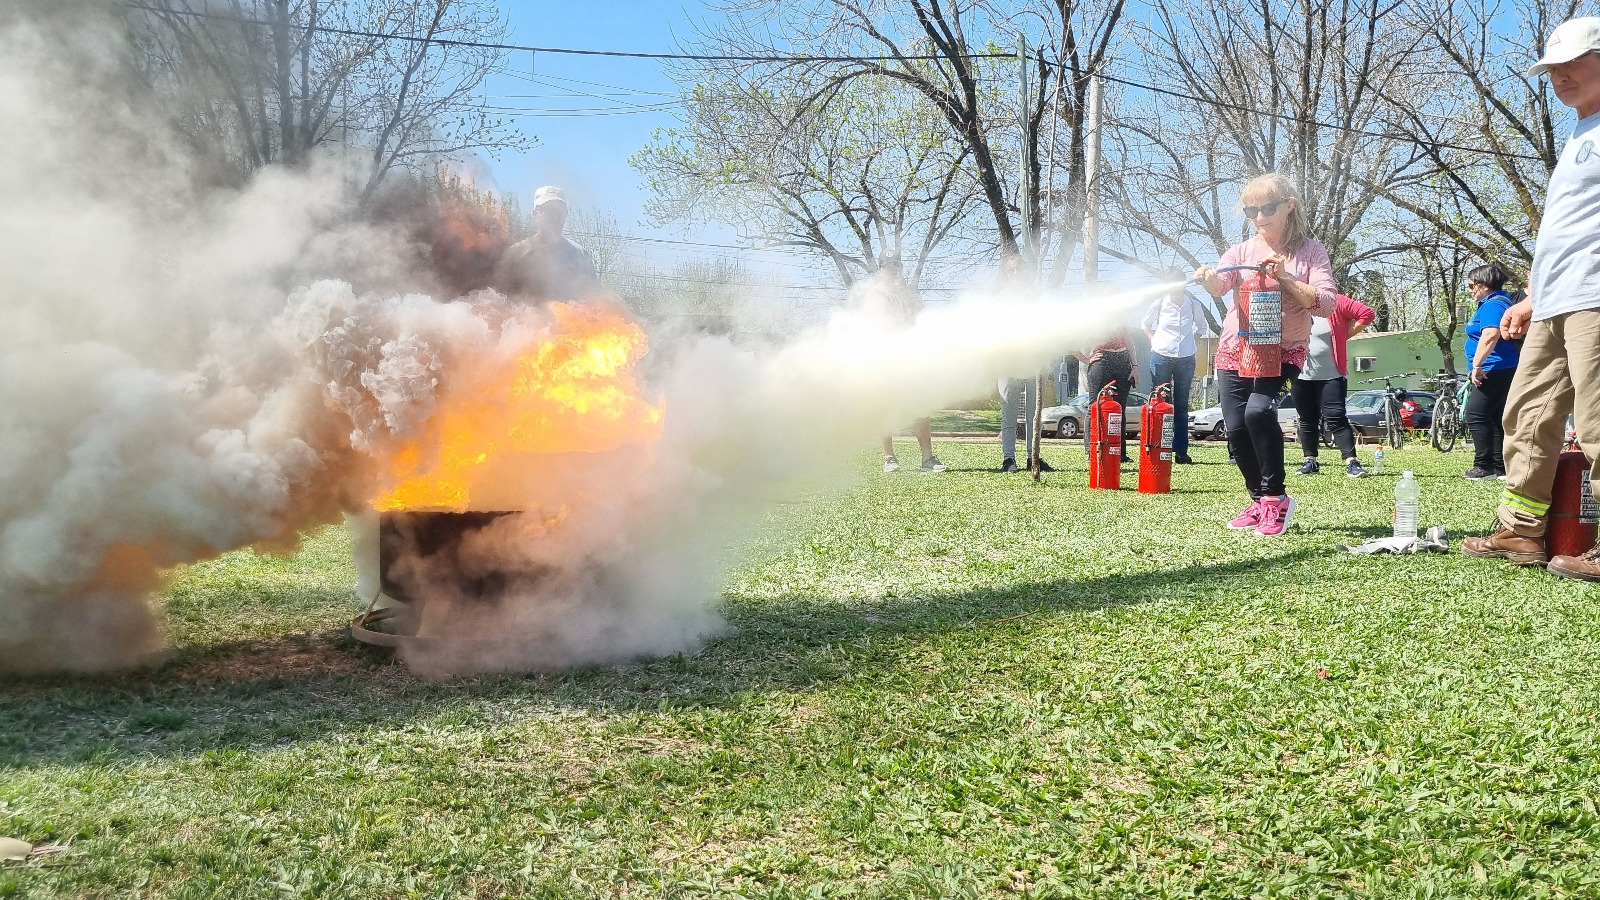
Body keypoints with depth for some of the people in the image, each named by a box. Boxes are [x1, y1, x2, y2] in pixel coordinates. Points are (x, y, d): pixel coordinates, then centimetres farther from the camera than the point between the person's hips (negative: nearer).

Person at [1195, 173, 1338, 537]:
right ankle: (1259, 499, 21)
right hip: (1236, 348, 3)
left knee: (1258, 411, -27)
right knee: (1236, 428, -2)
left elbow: (1327, 303, -10)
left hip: (1282, 351, -3)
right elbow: (1221, 285, -17)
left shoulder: (1310, 251, 2)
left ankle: (1274, 497, -11)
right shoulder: (1241, 251, 5)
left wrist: (1284, 279, -20)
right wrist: (1208, 278, -40)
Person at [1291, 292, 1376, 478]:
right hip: (1302, 376, 4)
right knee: (1307, 420, 10)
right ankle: (1310, 461, 19)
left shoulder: (1335, 303, -3)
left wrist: (1345, 334, -5)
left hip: (1331, 375, -4)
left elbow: (1368, 313, -5)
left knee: (1336, 417, -11)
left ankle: (1351, 462, -11)